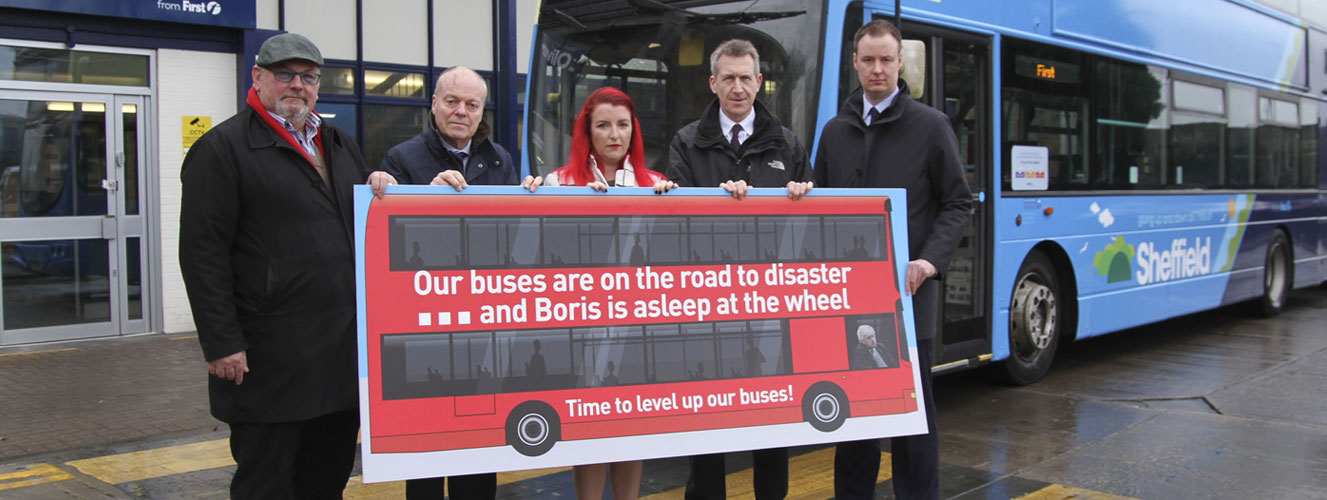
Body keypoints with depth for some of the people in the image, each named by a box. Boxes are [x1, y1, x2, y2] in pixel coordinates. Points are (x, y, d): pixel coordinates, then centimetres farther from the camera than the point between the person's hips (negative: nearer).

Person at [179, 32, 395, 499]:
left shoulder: (341, 144, 17)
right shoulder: (222, 147, -5)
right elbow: (202, 254, -11)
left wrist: (383, 191, 2)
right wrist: (222, 344, -16)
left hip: (344, 351, 7)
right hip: (270, 360, -7)